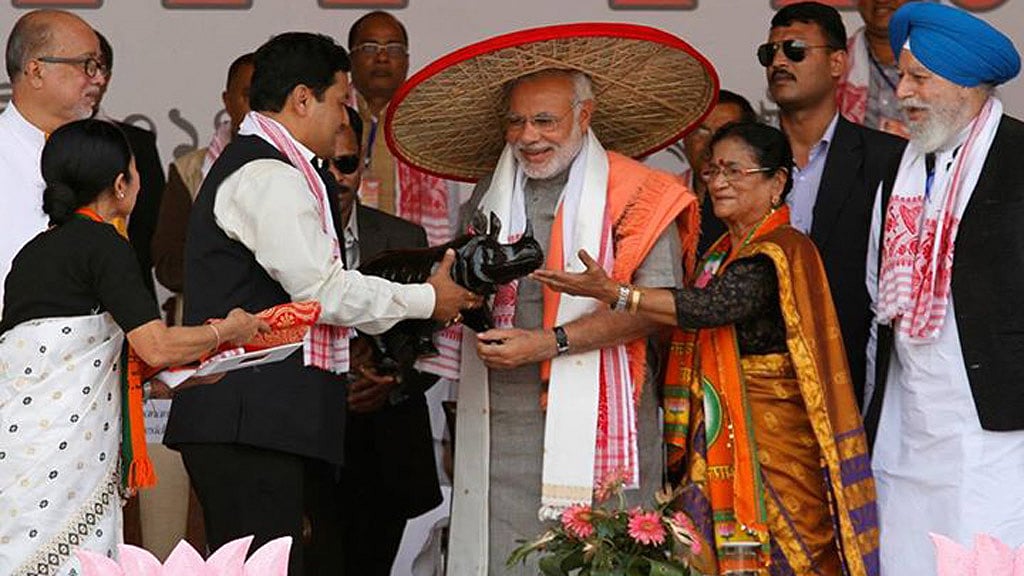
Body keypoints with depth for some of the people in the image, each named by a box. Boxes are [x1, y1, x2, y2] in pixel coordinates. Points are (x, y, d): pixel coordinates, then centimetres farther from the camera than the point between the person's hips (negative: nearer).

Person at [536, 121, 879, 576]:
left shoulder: (781, 251, -12)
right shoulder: (722, 252, 17)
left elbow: (712, 306, -25)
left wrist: (612, 292, -30)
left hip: (773, 441, -8)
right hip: (718, 442, 8)